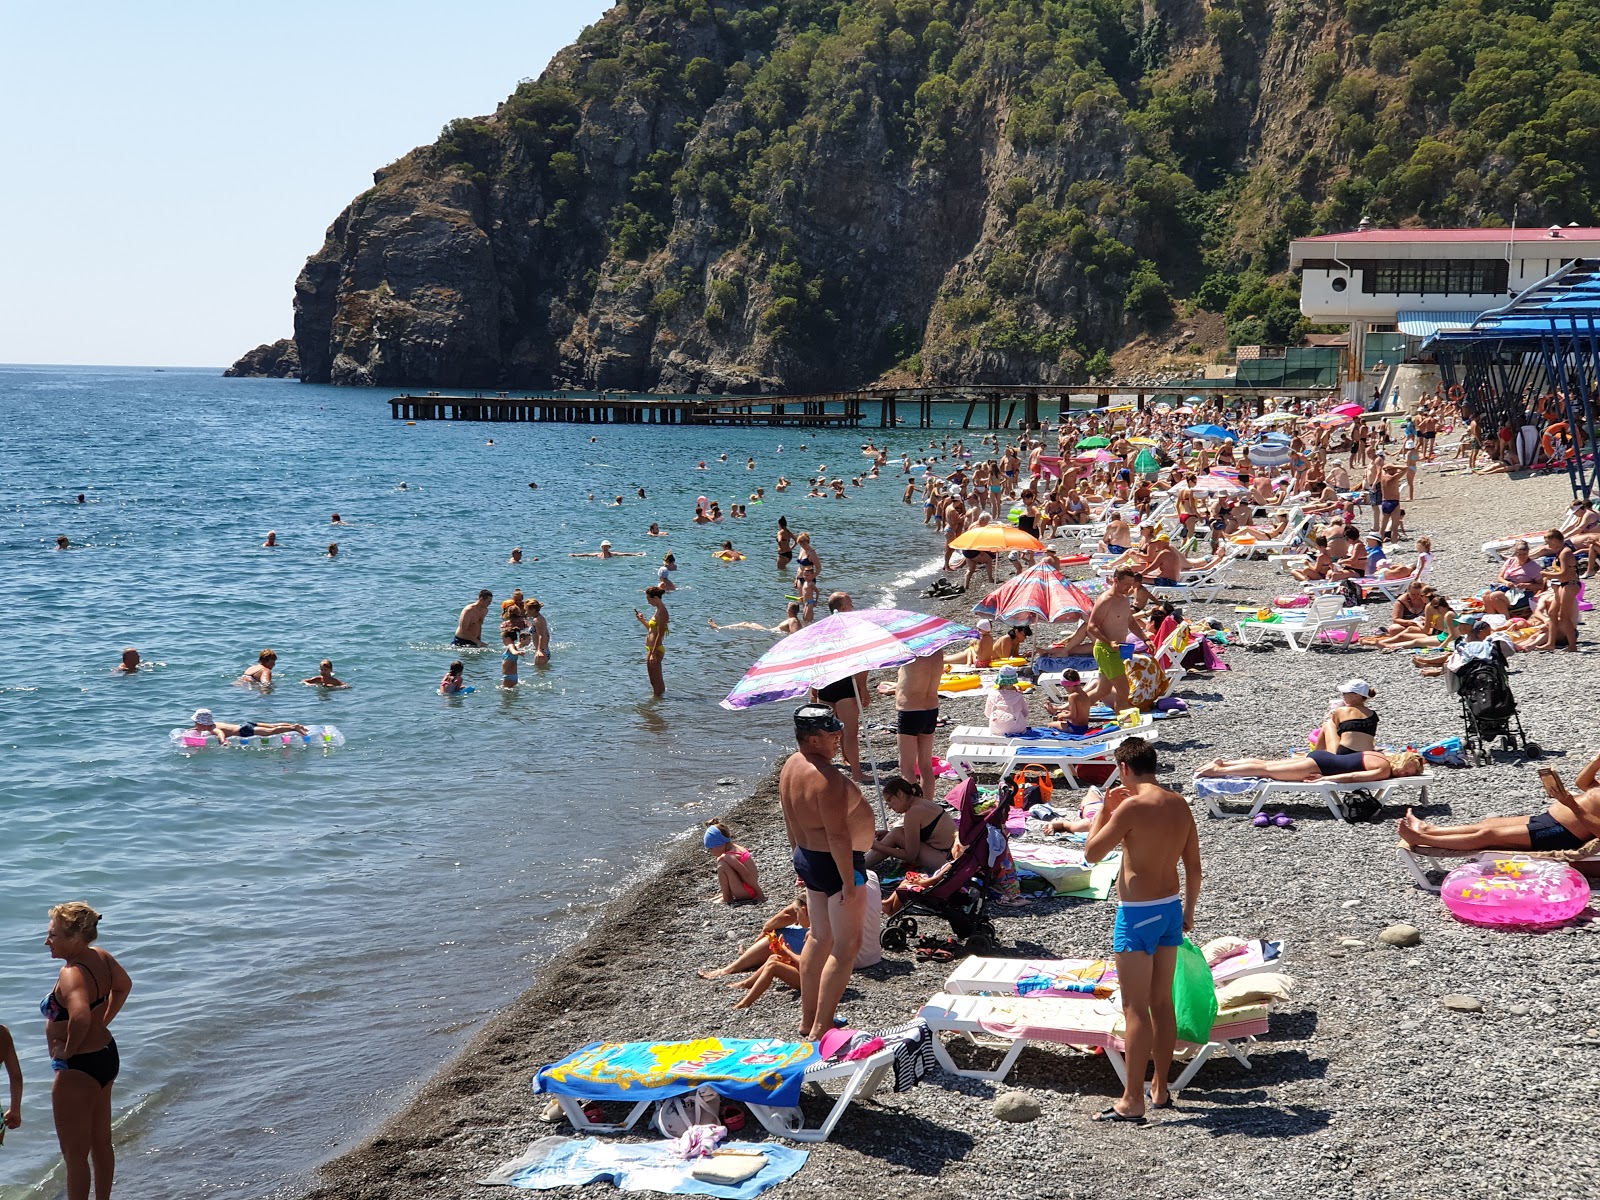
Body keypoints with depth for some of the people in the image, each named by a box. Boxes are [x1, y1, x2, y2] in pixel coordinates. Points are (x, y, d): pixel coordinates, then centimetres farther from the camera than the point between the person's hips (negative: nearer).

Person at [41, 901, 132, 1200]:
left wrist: (68, 1051, -28)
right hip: (107, 1056, 9)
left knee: (75, 1155, 5)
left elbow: (80, 1016, -46)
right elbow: (124, 985, 17)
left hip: (78, 1071, -9)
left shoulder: (71, 974, -29)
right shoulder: (100, 957, -3)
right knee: (101, 1142, 23)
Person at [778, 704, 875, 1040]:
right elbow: (838, 835, -27)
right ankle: (821, 1031, 0)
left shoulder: (792, 765, 3)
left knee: (820, 938, 21)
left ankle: (808, 1020, 30)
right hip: (834, 863, -10)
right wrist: (850, 882, -22)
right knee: (846, 945, 0)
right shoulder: (826, 777, -27)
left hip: (808, 858, 10)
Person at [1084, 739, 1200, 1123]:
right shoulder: (1180, 804, 4)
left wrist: (1104, 809, -2)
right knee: (1162, 1002, 16)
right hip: (1171, 908, 8)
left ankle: (1132, 1102, 1)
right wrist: (1188, 910, 22)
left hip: (1137, 914, -8)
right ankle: (1160, 1090, 25)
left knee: (1136, 1009, -3)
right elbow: (1194, 864, 11)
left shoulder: (1132, 806, -19)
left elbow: (1092, 853, -13)